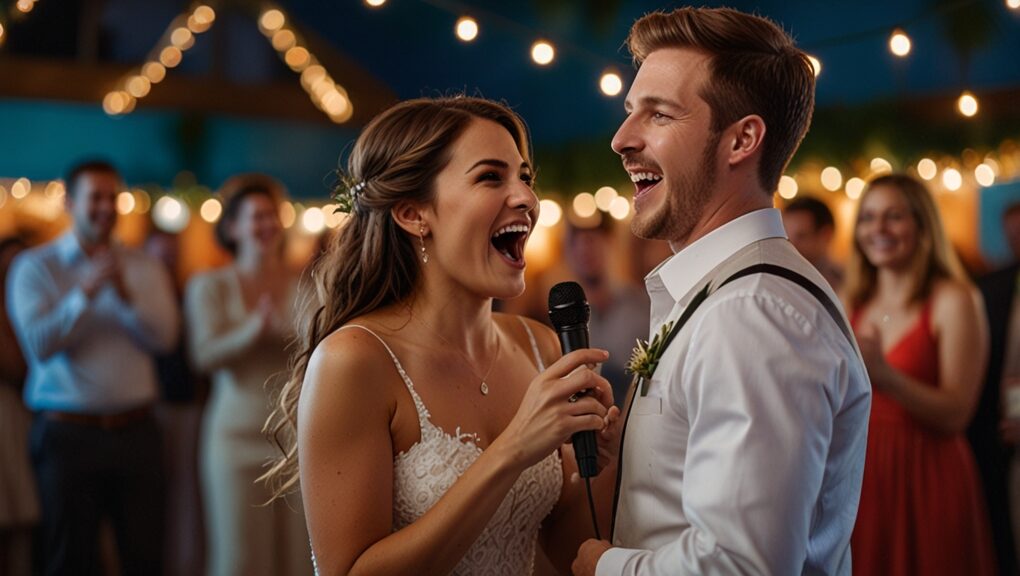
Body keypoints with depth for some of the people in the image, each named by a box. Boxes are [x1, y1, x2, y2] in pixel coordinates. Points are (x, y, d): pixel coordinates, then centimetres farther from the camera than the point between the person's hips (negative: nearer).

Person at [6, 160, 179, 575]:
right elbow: (38, 344, -12)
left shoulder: (144, 268, 8)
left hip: (135, 430, 3)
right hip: (68, 432, -2)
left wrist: (126, 295, -19)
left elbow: (164, 337, -5)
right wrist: (85, 294, -20)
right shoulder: (35, 267, 0)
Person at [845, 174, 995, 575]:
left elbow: (955, 414, -15)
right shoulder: (854, 304, 8)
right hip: (859, 475, 5)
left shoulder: (952, 301, -7)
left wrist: (885, 376, -27)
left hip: (925, 478, -4)